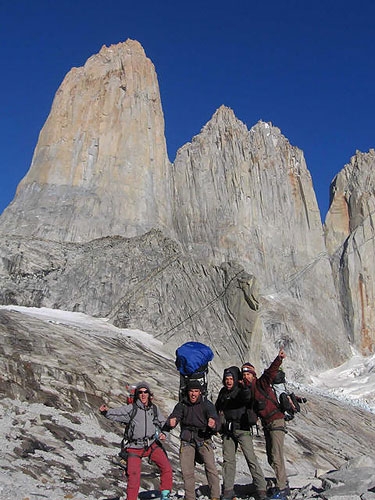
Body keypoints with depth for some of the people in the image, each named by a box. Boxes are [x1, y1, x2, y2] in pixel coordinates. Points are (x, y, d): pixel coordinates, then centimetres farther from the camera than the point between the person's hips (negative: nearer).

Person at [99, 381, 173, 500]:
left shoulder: (154, 409, 6)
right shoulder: (131, 409, -7)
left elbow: (163, 423, 19)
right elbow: (116, 413, -18)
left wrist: (163, 434, 1)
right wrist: (105, 412, -38)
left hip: (152, 445, 3)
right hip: (135, 448, -3)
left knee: (167, 468, -7)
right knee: (134, 477, -8)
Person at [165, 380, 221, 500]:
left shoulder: (206, 404, -1)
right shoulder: (182, 405, 4)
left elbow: (213, 415, -14)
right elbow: (175, 415, -9)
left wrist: (213, 423, -38)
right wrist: (171, 423, -33)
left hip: (204, 440, -2)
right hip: (187, 441, 2)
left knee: (211, 467, -15)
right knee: (187, 471, 1)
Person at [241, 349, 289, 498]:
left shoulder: (261, 383, -9)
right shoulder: (247, 390, 12)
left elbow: (271, 372, -26)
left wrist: (279, 359, -43)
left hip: (276, 422, -8)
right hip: (266, 425, 8)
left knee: (276, 457, -9)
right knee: (271, 458, 12)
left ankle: (282, 489, -2)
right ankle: (283, 483, 26)